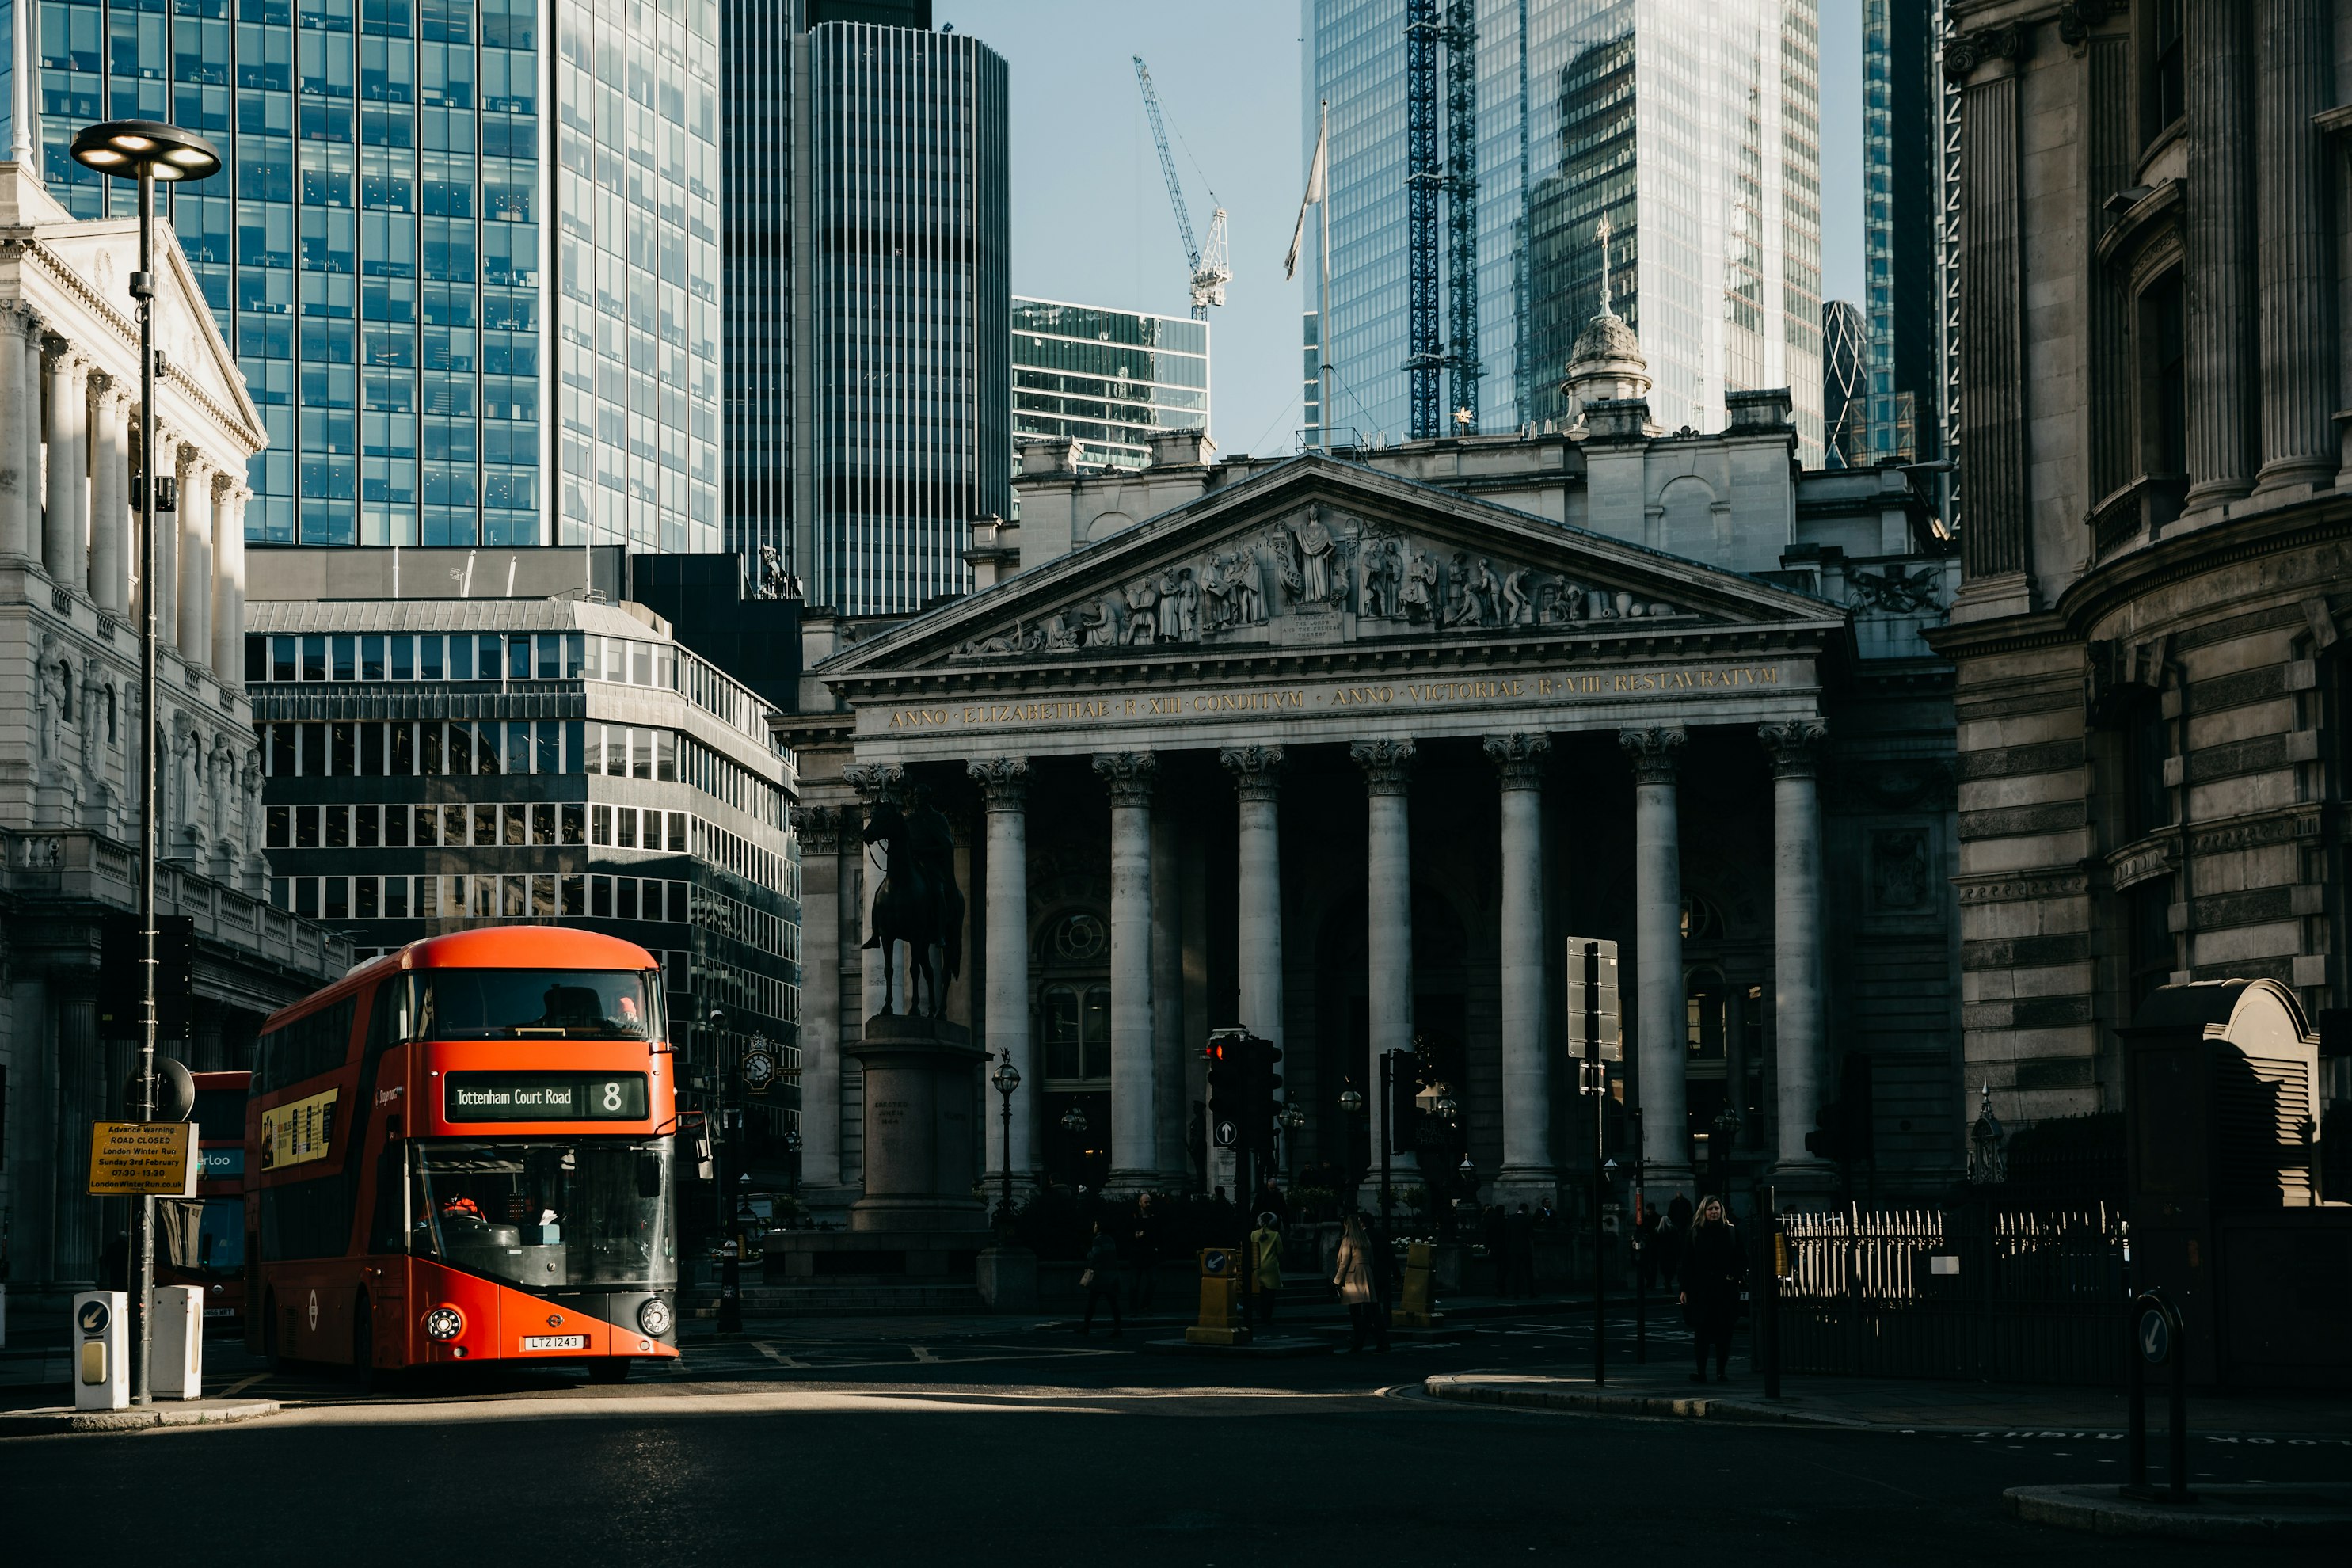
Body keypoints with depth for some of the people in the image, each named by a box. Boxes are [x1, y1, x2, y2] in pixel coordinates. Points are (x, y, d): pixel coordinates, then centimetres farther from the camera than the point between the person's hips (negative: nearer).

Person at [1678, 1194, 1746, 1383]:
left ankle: (1722, 1371, 9)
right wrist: (1685, 1289, -1)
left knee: (1724, 1331, 1)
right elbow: (1686, 1262, 4)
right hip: (1700, 1290, 0)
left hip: (1725, 1289, 0)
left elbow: (1742, 1259, 8)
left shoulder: (1731, 1232, 5)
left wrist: (1736, 1277, -9)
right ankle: (1701, 1371, 4)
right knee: (1701, 1331, -1)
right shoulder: (1695, 1233, 4)